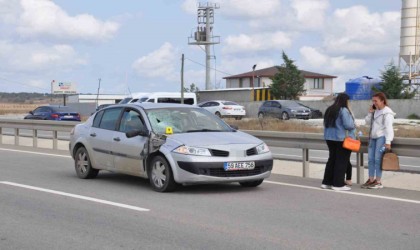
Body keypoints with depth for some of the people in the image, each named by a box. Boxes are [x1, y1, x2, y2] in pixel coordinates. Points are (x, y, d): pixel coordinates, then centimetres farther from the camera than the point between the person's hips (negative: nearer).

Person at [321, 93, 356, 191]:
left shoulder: (329, 110, 10)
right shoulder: (344, 110, -15)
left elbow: (326, 124, 18)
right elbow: (348, 125, -19)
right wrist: (354, 126, 0)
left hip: (329, 138, 8)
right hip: (342, 139, -8)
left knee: (332, 159, 15)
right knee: (342, 161, -1)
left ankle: (326, 182, 17)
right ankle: (338, 184, 0)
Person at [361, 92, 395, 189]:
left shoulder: (387, 112, -8)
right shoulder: (375, 111, 16)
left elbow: (388, 127, -14)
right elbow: (368, 122, 18)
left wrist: (388, 141, -20)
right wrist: (370, 113, 3)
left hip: (382, 137, -8)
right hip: (373, 137, 8)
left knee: (378, 159, -10)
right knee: (370, 159, 6)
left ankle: (378, 182, -6)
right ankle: (371, 180, 12)